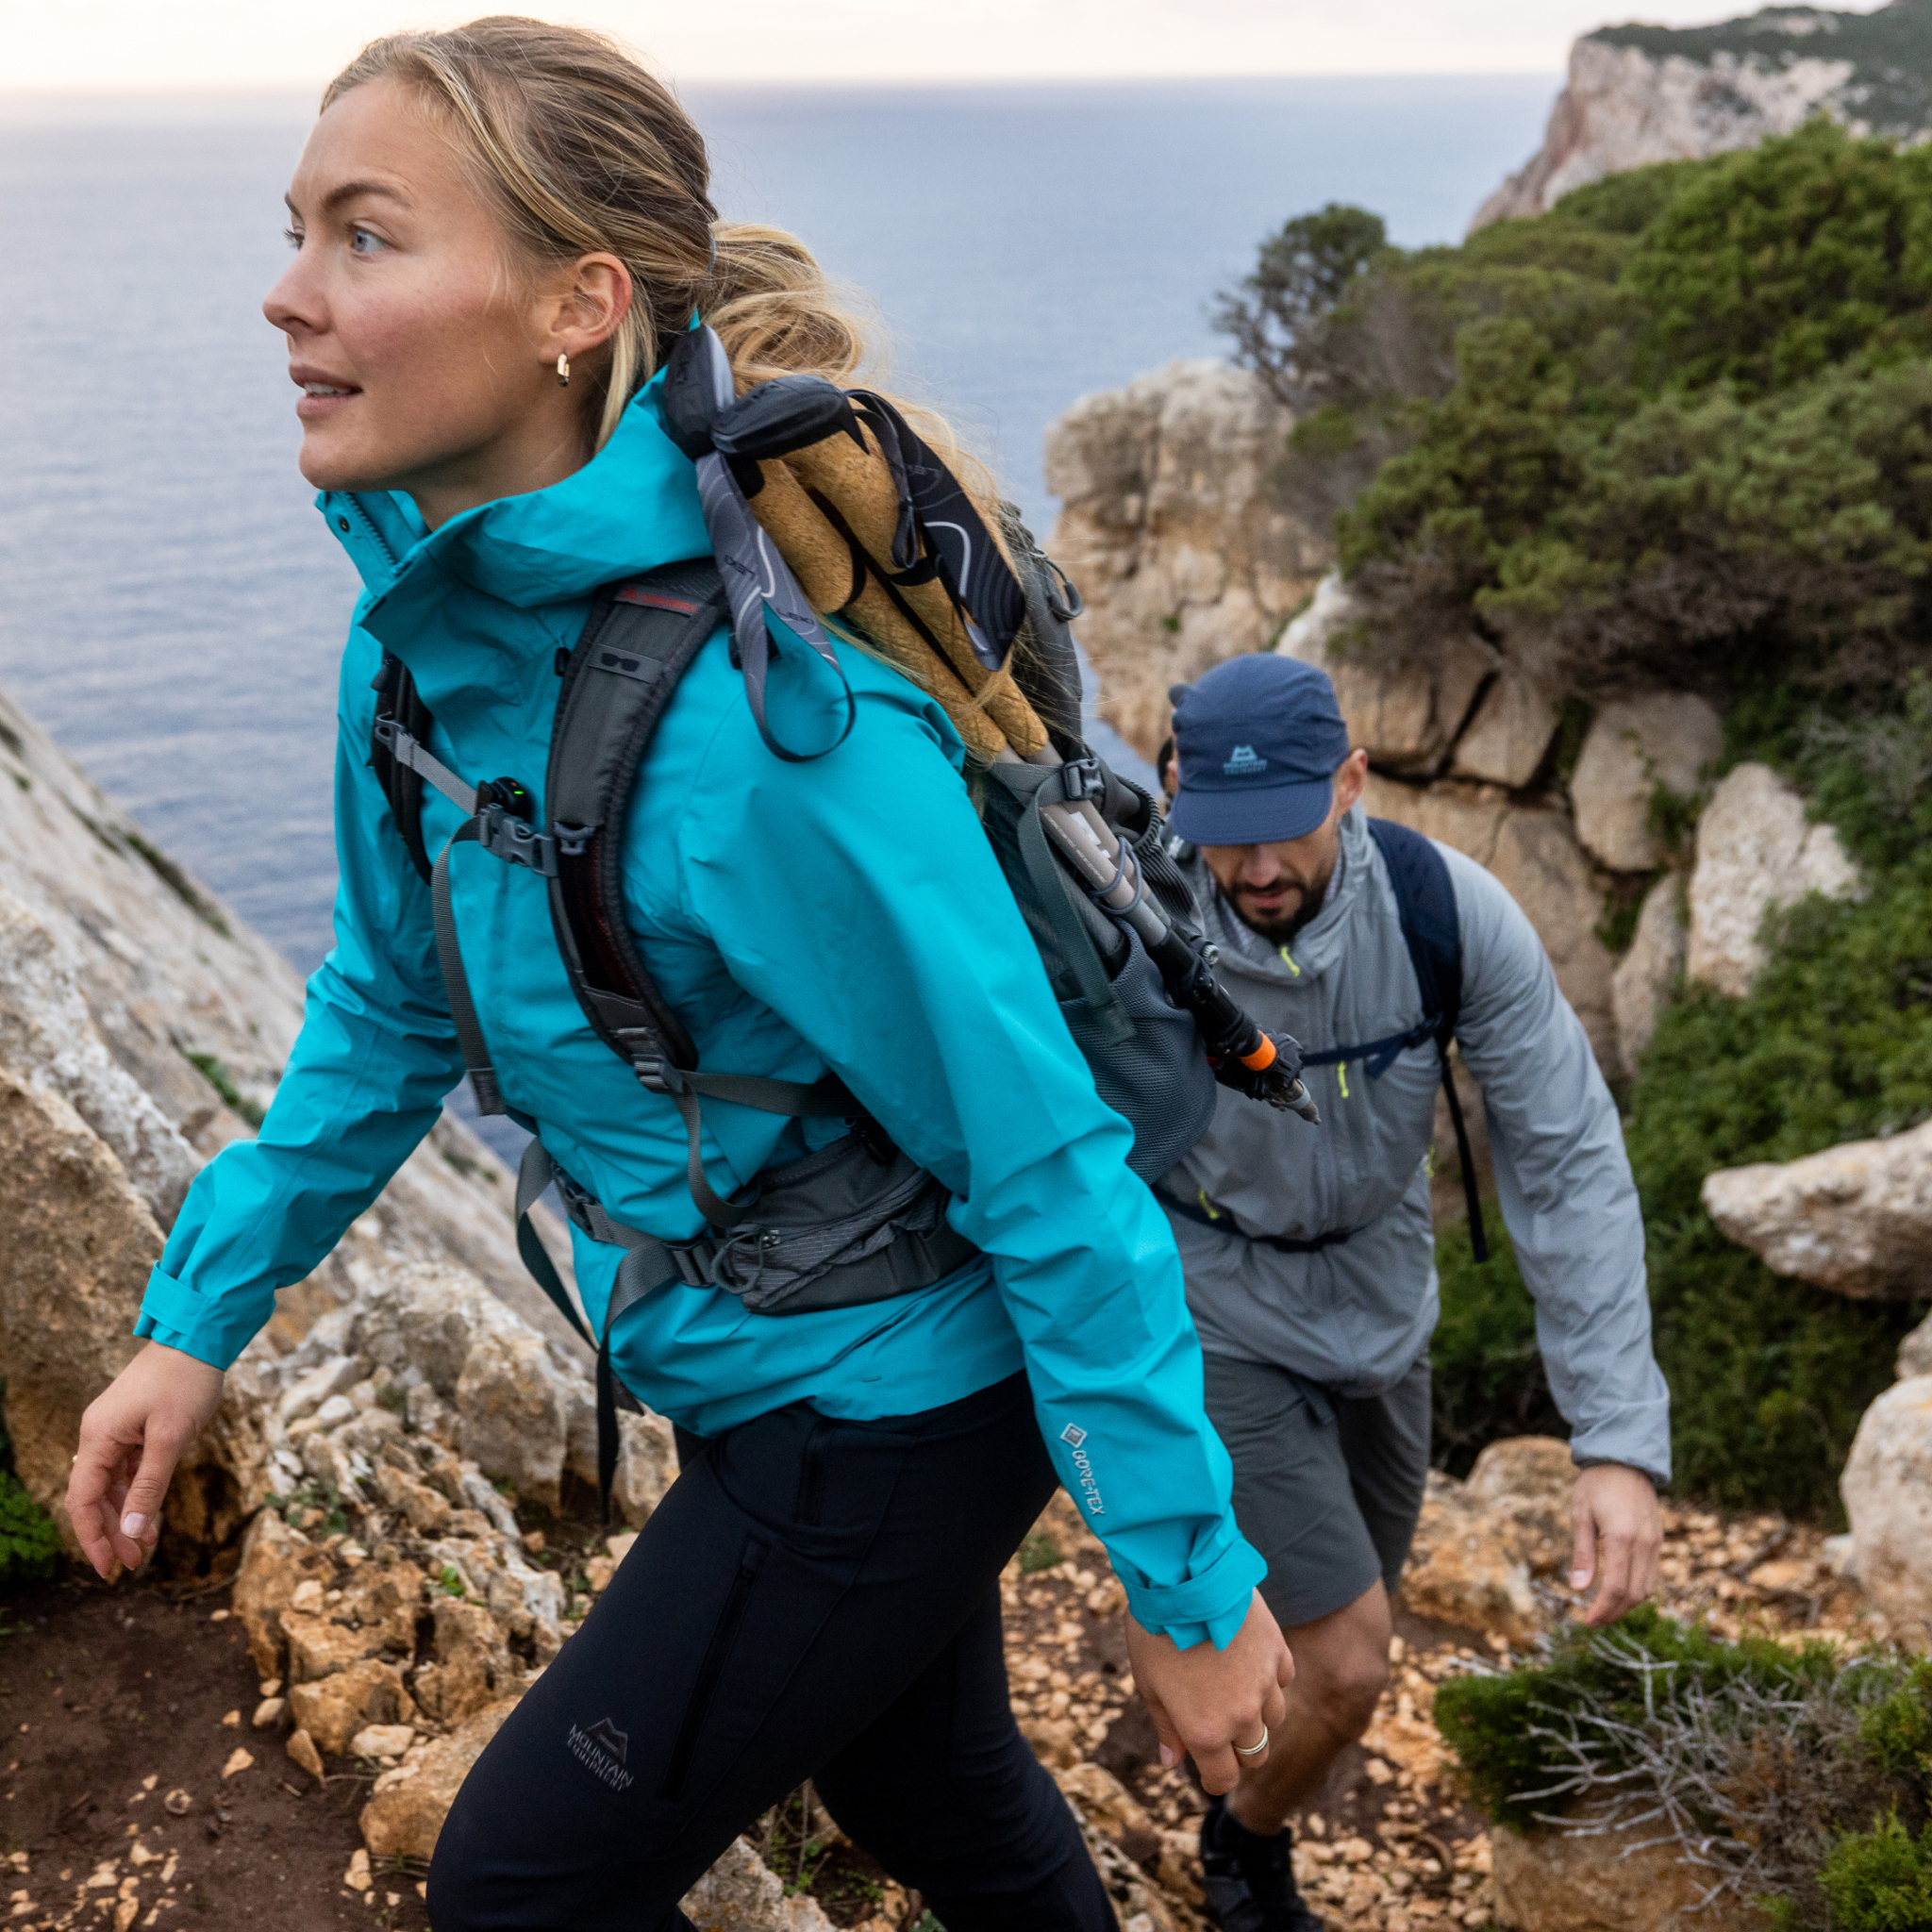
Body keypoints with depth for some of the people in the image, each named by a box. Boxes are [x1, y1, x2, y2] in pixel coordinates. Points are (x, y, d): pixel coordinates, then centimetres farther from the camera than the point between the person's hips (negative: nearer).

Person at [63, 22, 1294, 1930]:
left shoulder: (766, 713, -33)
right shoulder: (427, 625, -7)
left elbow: (1049, 1165, -26)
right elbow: (388, 1006, 9)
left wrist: (1189, 1587, -18)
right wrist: (200, 1314, 7)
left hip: (895, 1402, -7)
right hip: (757, 1364, 7)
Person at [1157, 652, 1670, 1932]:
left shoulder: (1456, 913, -26)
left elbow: (1570, 1165, -24)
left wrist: (1624, 1441, -30)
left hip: (1379, 1299, 4)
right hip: (1221, 1312, -3)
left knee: (1358, 1591, 22)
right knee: (1351, 1670, -6)